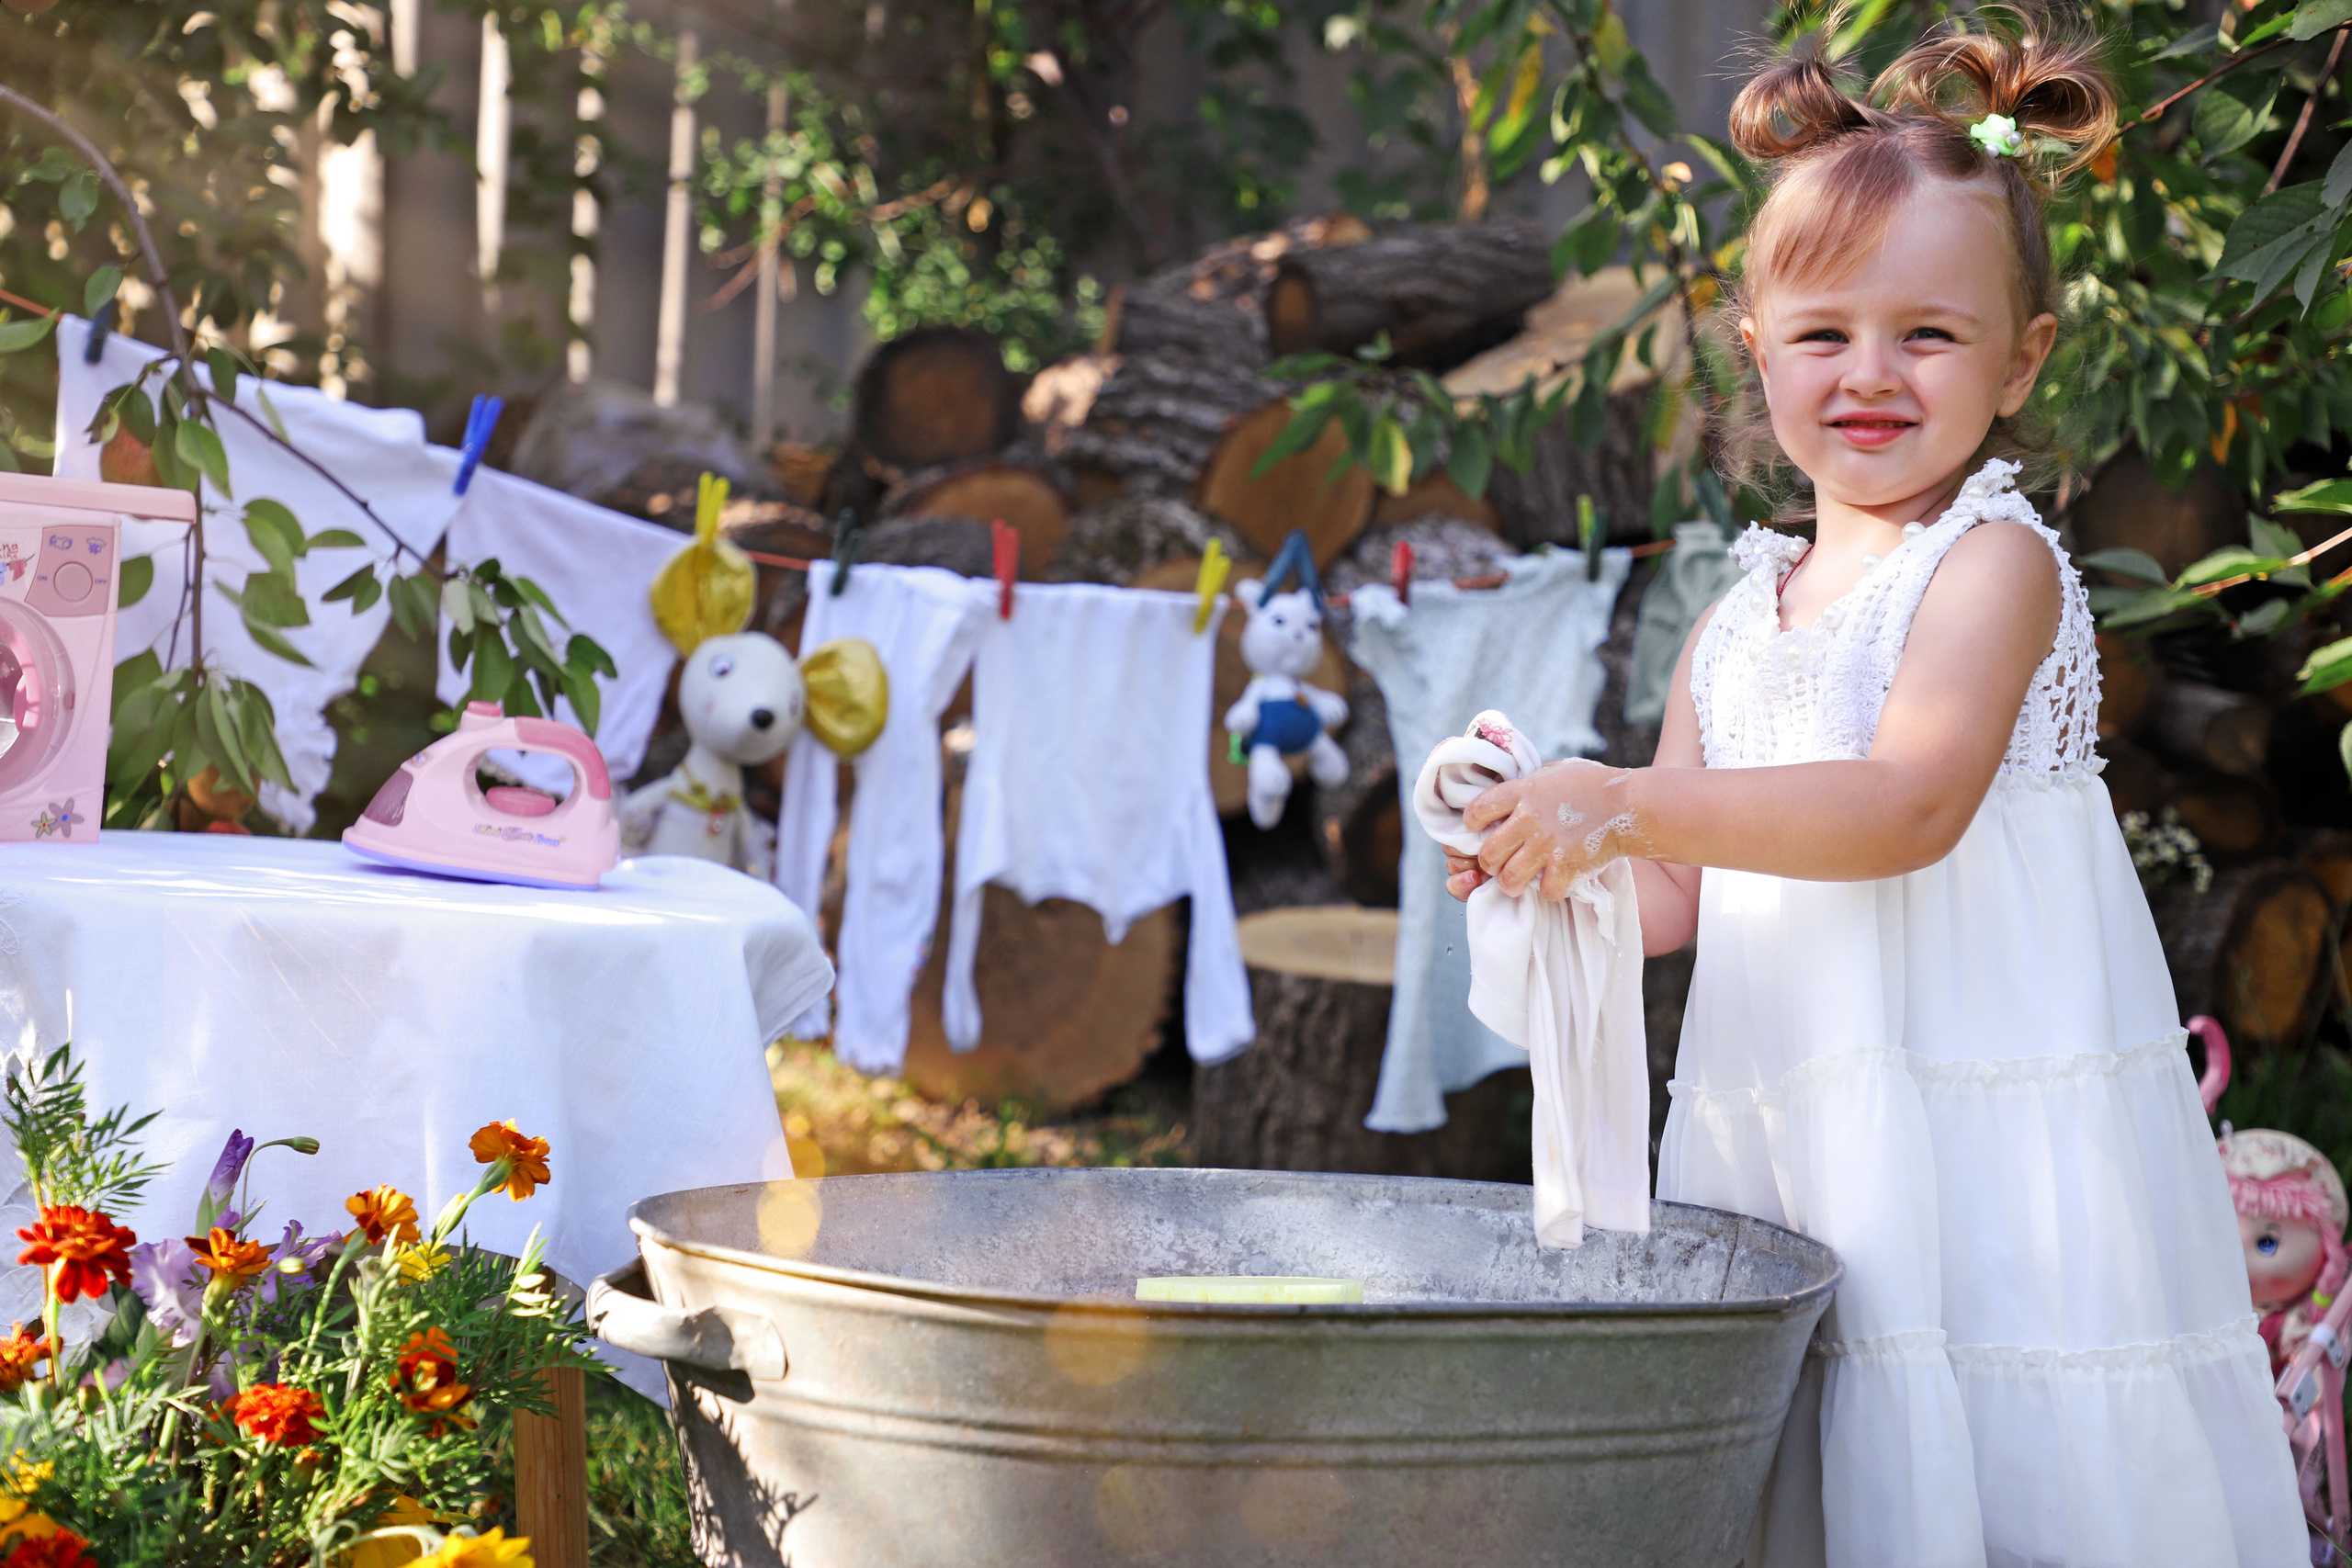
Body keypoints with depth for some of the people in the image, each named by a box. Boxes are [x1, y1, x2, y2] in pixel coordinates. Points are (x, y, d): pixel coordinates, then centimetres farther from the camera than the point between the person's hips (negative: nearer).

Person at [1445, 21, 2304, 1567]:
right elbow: (1682, 891, 15)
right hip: (1791, 1135, 6)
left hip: (1986, 1132, -6)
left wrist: (1634, 805, -25)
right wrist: (1558, 863, -6)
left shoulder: (1996, 563, -5)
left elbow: (1910, 807, -20)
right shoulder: (1738, 624, 15)